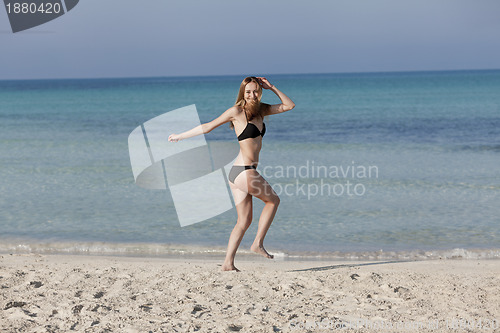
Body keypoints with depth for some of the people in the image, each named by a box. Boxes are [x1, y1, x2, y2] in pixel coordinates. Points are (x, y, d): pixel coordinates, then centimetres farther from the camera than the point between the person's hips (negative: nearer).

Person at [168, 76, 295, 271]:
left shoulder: (261, 110, 14)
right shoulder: (236, 111, -7)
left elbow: (289, 105, 20)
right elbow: (207, 127, 0)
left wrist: (271, 88, 12)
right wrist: (180, 136, 6)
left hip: (238, 173, 8)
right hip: (245, 172, -8)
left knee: (244, 221, 8)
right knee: (273, 200, 6)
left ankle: (228, 263, 7)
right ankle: (258, 243, 11)